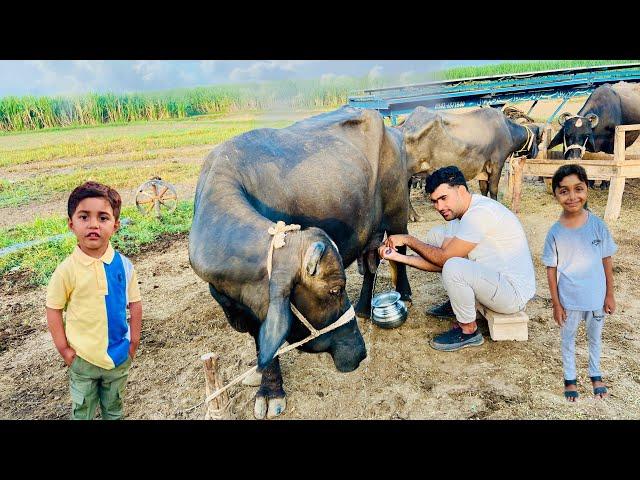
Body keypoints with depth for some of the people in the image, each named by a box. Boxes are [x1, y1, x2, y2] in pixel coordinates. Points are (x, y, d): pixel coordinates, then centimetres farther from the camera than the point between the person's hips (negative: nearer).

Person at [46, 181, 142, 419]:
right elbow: (54, 310, -7)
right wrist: (64, 349, -7)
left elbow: (134, 304, -2)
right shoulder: (67, 270, -17)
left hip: (119, 356, 2)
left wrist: (133, 342, -1)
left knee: (113, 408, 23)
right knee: (82, 411, 19)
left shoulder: (124, 265, -11)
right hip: (82, 358, -1)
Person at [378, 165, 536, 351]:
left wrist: (408, 239, -13)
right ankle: (457, 303, 17)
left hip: (514, 293, -9)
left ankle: (469, 331, -7)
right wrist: (399, 257, -9)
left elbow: (444, 258, -24)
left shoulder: (481, 212, -25)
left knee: (453, 268, -34)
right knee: (435, 235, 6)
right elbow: (439, 264, 0)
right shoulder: (458, 215, 4)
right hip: (490, 276, 9)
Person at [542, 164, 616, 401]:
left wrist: (610, 294, 1)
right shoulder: (555, 233, -16)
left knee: (595, 337, 23)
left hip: (596, 297, 2)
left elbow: (607, 260, -3)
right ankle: (570, 378, 39)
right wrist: (556, 304, -7)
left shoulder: (598, 225, -13)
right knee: (568, 338, 17)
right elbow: (551, 269, -9)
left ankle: (595, 374, 47)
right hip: (569, 299, -1)